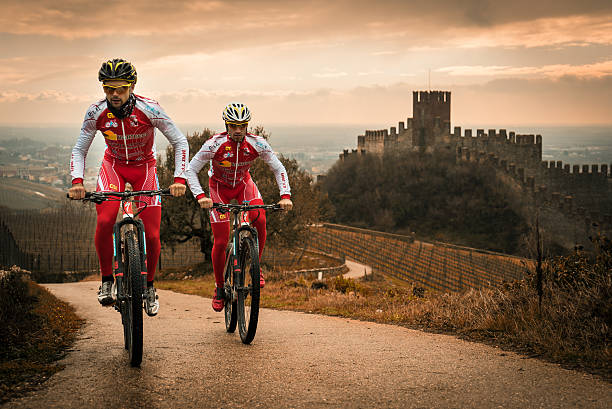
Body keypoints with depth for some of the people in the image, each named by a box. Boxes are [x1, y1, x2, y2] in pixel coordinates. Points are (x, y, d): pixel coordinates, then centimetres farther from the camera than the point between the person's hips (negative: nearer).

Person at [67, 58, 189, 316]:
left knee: (151, 234, -9)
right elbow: (79, 150, -9)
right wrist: (77, 181, -26)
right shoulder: (96, 113, -19)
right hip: (113, 165, 1)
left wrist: (179, 179, -32)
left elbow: (180, 142, -19)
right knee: (104, 221, -25)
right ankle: (106, 280, -5)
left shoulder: (148, 109, -25)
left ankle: (149, 285, 16)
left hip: (144, 167, -1)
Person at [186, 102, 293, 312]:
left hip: (243, 184, 2)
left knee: (260, 220, -26)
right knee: (221, 242, -9)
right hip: (219, 187, -2)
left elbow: (279, 169, -14)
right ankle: (219, 286, 12)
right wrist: (200, 196, -39)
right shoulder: (215, 144, -29)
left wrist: (285, 196, -27)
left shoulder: (257, 144, -23)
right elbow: (191, 170, -24)